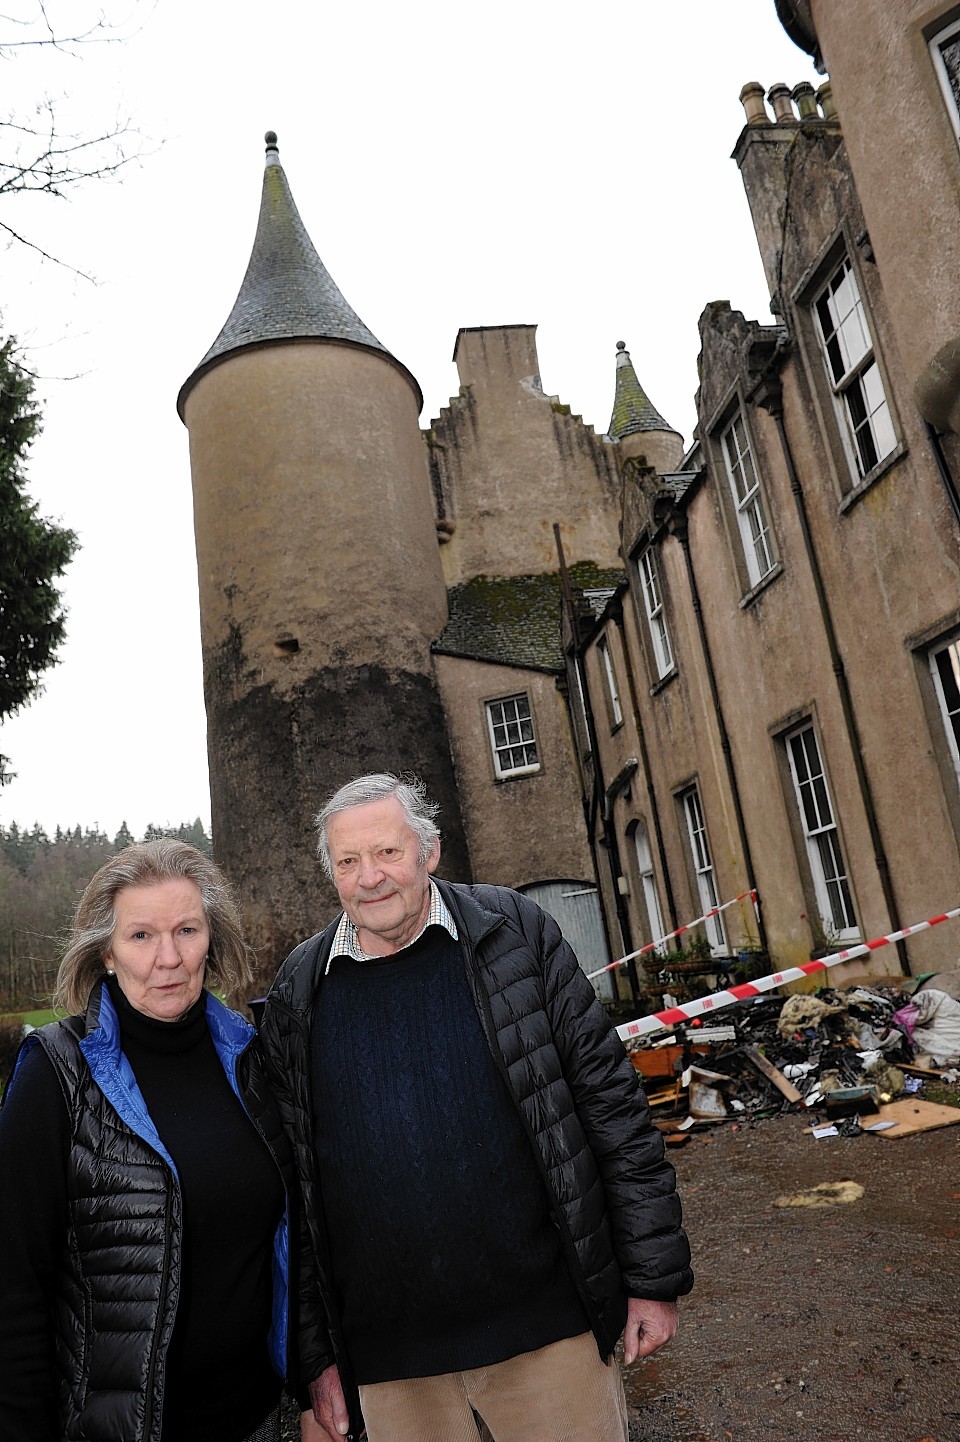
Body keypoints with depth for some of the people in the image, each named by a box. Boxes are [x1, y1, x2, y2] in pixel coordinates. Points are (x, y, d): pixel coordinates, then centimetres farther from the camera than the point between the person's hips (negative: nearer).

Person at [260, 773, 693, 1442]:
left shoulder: (515, 934, -7)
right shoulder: (298, 996, -2)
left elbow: (612, 1105, -5)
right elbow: (291, 1188, 3)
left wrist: (655, 1278, -4)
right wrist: (316, 1357, 5)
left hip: (549, 1329, -1)